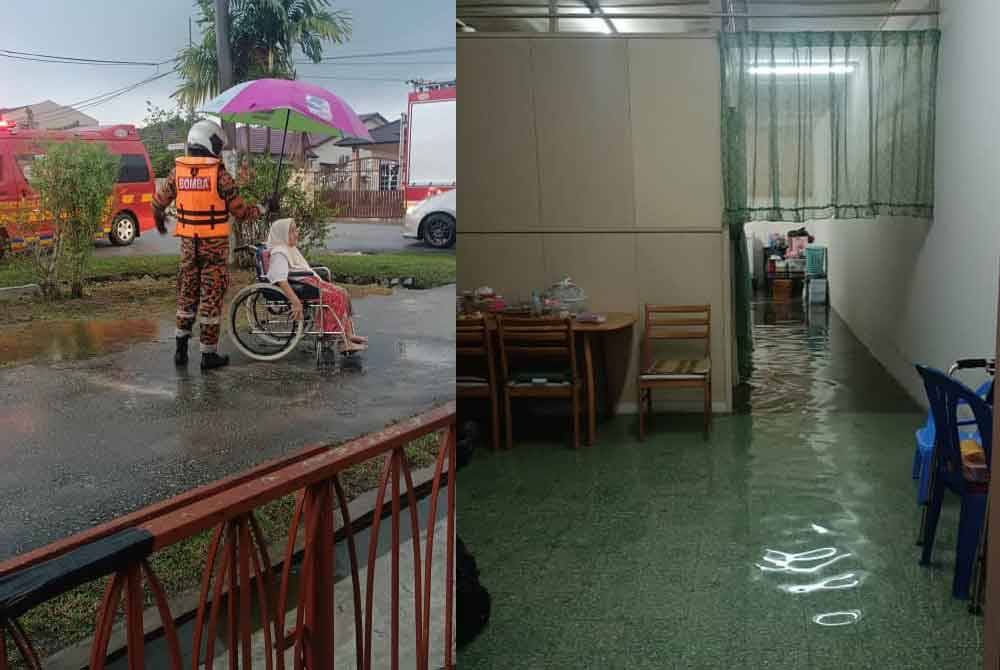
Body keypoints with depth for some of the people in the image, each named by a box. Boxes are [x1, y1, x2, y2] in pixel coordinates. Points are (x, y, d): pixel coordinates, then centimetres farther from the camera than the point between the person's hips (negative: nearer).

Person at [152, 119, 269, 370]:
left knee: (187, 293, 17)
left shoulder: (178, 171, 1)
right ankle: (209, 353, 9)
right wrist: (263, 209, 9)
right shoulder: (219, 174, -13)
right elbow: (241, 213, -9)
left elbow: (158, 203, 12)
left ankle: (181, 348, 18)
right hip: (214, 244, -4)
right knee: (212, 296, 4)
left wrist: (159, 222, 33)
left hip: (188, 243, 4)